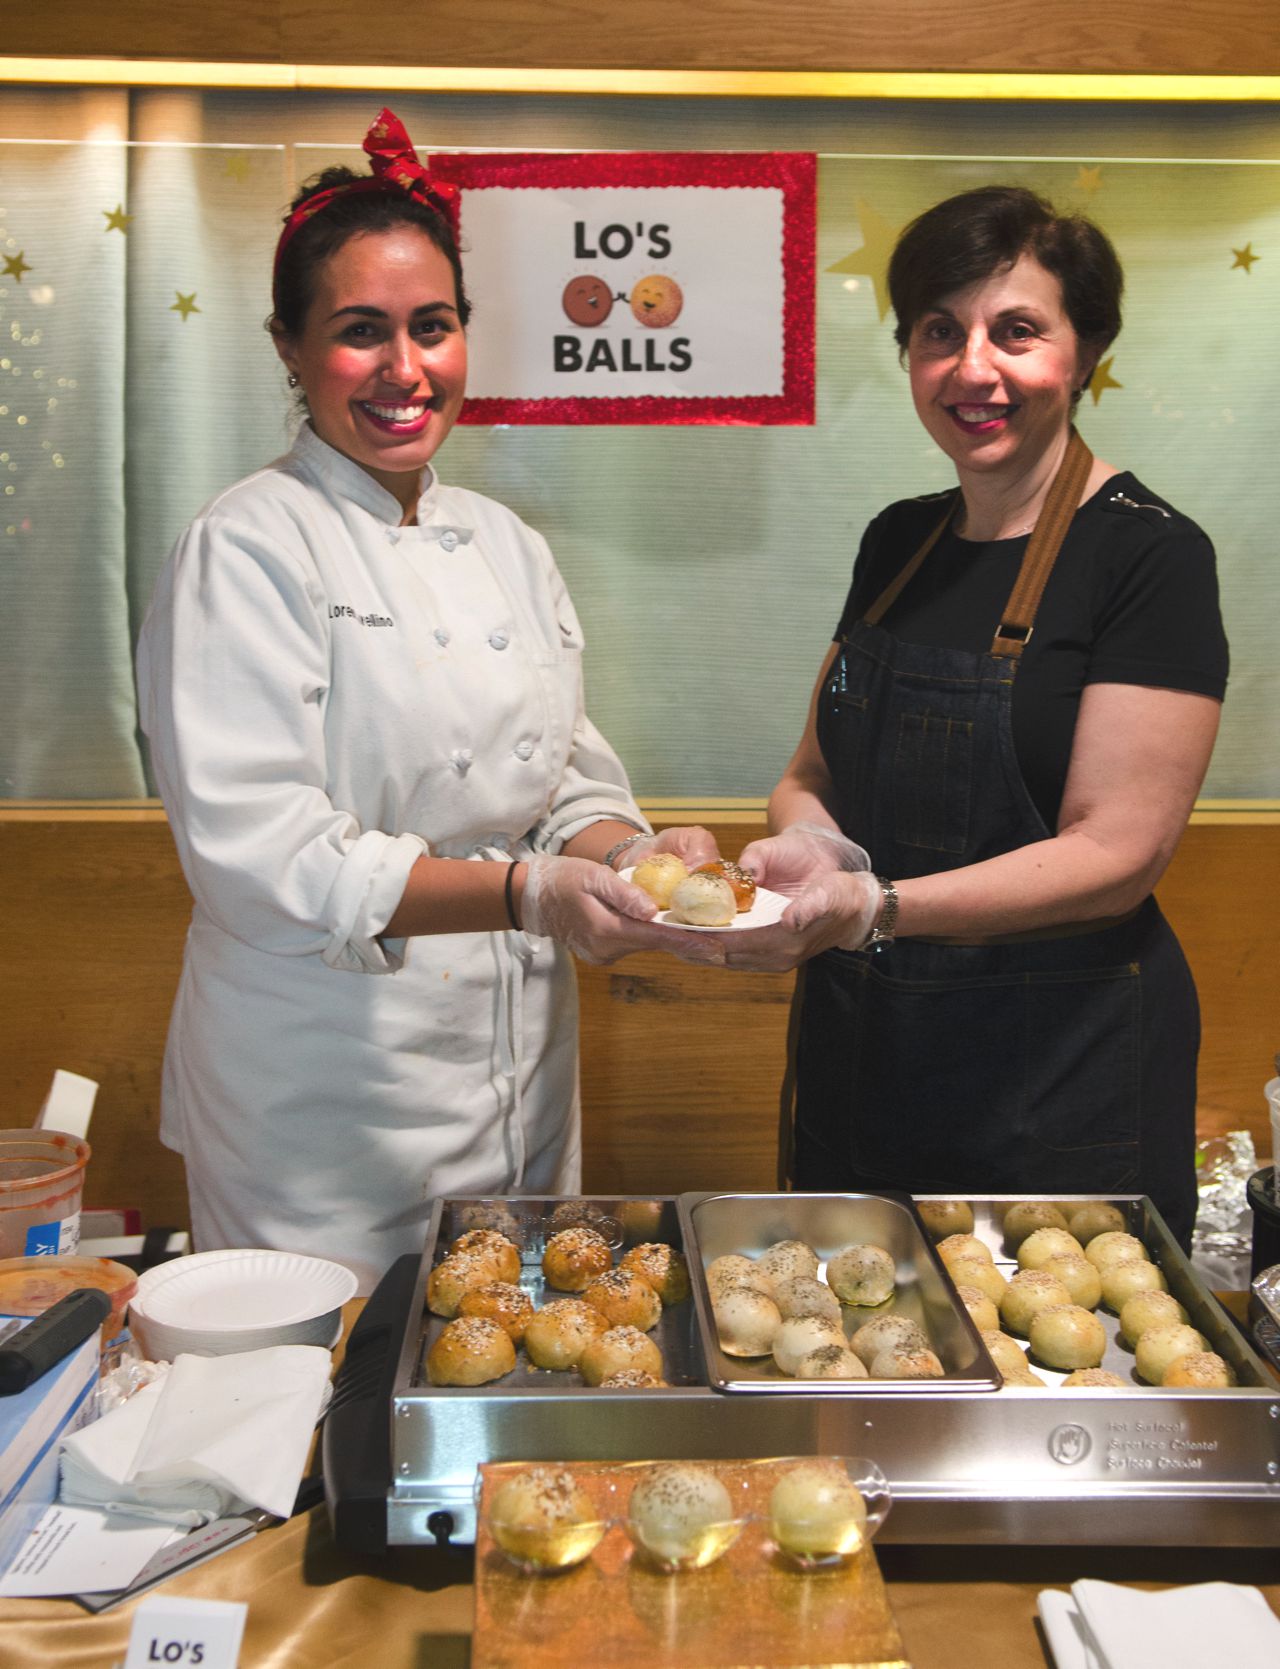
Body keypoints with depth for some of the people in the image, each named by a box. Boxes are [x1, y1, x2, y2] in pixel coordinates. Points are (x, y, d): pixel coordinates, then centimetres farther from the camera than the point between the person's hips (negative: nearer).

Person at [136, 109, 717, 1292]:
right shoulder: (247, 551, -11)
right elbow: (259, 858, -20)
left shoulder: (508, 545, 9)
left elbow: (571, 781, 12)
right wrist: (528, 893, -28)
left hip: (520, 1079, 6)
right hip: (323, 1095, -6)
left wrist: (628, 856, -11)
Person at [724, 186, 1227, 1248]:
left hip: (1061, 1079, -6)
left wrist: (874, 907, -30)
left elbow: (1116, 853, -18)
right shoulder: (899, 542, 8)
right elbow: (817, 774, 12)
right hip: (861, 1057, 6)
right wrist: (808, 846, -12)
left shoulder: (1150, 555, -12)